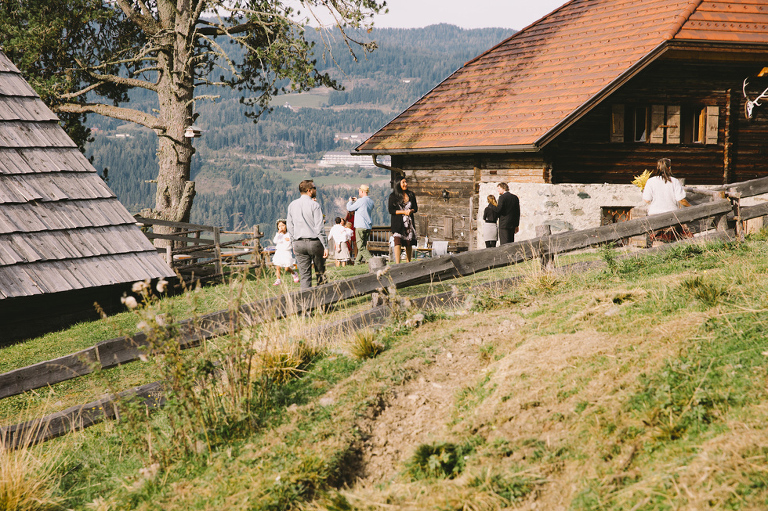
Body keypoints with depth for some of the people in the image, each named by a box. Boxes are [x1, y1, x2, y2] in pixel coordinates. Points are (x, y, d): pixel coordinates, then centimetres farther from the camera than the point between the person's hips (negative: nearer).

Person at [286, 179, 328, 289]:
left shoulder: (292, 205, 7)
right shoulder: (314, 205, -8)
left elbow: (290, 226, 10)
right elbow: (319, 228, -11)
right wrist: (325, 246, -9)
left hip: (299, 243, 4)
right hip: (314, 242, -4)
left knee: (305, 275, 3)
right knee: (320, 272, 11)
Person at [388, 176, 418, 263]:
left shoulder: (411, 195, 11)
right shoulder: (393, 196, -2)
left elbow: (415, 208, 14)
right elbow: (391, 210, -6)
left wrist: (411, 211, -9)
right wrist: (403, 212, -14)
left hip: (409, 223, 4)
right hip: (398, 223, -4)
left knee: (409, 243, 5)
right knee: (398, 242, -16)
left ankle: (408, 263, 18)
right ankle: (397, 264, -21)